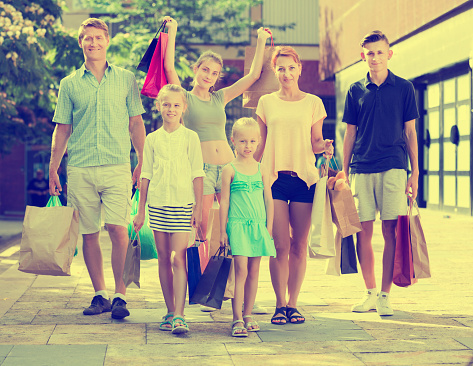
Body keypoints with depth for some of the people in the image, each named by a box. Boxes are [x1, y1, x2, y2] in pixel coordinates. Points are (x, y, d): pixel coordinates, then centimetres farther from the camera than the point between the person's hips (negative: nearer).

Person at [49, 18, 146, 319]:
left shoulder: (126, 79, 9)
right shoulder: (70, 84, 11)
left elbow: (136, 123, 10)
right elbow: (62, 128, 12)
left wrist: (143, 162, 4)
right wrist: (53, 170, 7)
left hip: (117, 165, -2)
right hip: (80, 170, 2)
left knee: (118, 228, -13)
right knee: (89, 234, 4)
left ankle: (120, 295, -4)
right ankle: (100, 294, 15)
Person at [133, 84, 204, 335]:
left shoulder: (190, 137, 1)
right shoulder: (152, 139, 8)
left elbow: (197, 174, 1)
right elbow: (146, 176, 11)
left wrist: (198, 207, -4)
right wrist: (141, 211, 10)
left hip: (182, 203, -3)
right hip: (157, 203, 3)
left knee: (178, 259, -10)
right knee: (163, 259, 8)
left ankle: (179, 316, -12)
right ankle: (170, 312, 16)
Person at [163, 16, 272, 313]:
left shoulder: (220, 98, 16)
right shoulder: (185, 98, 6)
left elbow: (253, 76, 16)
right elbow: (169, 67, -9)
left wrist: (261, 41, 17)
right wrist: (172, 31, -7)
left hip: (227, 165, 4)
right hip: (200, 169, -4)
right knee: (203, 233, -4)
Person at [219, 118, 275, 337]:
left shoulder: (261, 169, 8)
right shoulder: (229, 170, -1)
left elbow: (268, 200, 12)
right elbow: (224, 202, 0)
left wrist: (269, 226, 6)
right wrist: (223, 230, -2)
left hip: (259, 226, 4)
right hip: (237, 226, -4)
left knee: (254, 272, 7)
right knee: (241, 270, -11)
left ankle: (248, 315, 18)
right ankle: (237, 319, -9)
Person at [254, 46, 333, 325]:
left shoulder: (313, 103, 9)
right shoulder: (266, 103, 10)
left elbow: (316, 142, 12)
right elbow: (260, 144, 13)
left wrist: (325, 147, -10)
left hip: (305, 177, 1)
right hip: (274, 178, 0)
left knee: (299, 245, 1)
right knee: (280, 245, -6)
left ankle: (293, 303, 10)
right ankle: (280, 304, 3)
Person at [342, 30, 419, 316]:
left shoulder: (403, 88, 6)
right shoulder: (356, 91, 11)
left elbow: (410, 132, 7)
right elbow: (350, 135, 15)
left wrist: (415, 172, 2)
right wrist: (344, 172, 10)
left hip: (393, 167, -2)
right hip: (361, 169, 2)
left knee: (391, 232, -5)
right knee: (363, 233, 1)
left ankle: (385, 295, 2)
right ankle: (370, 293, 13)